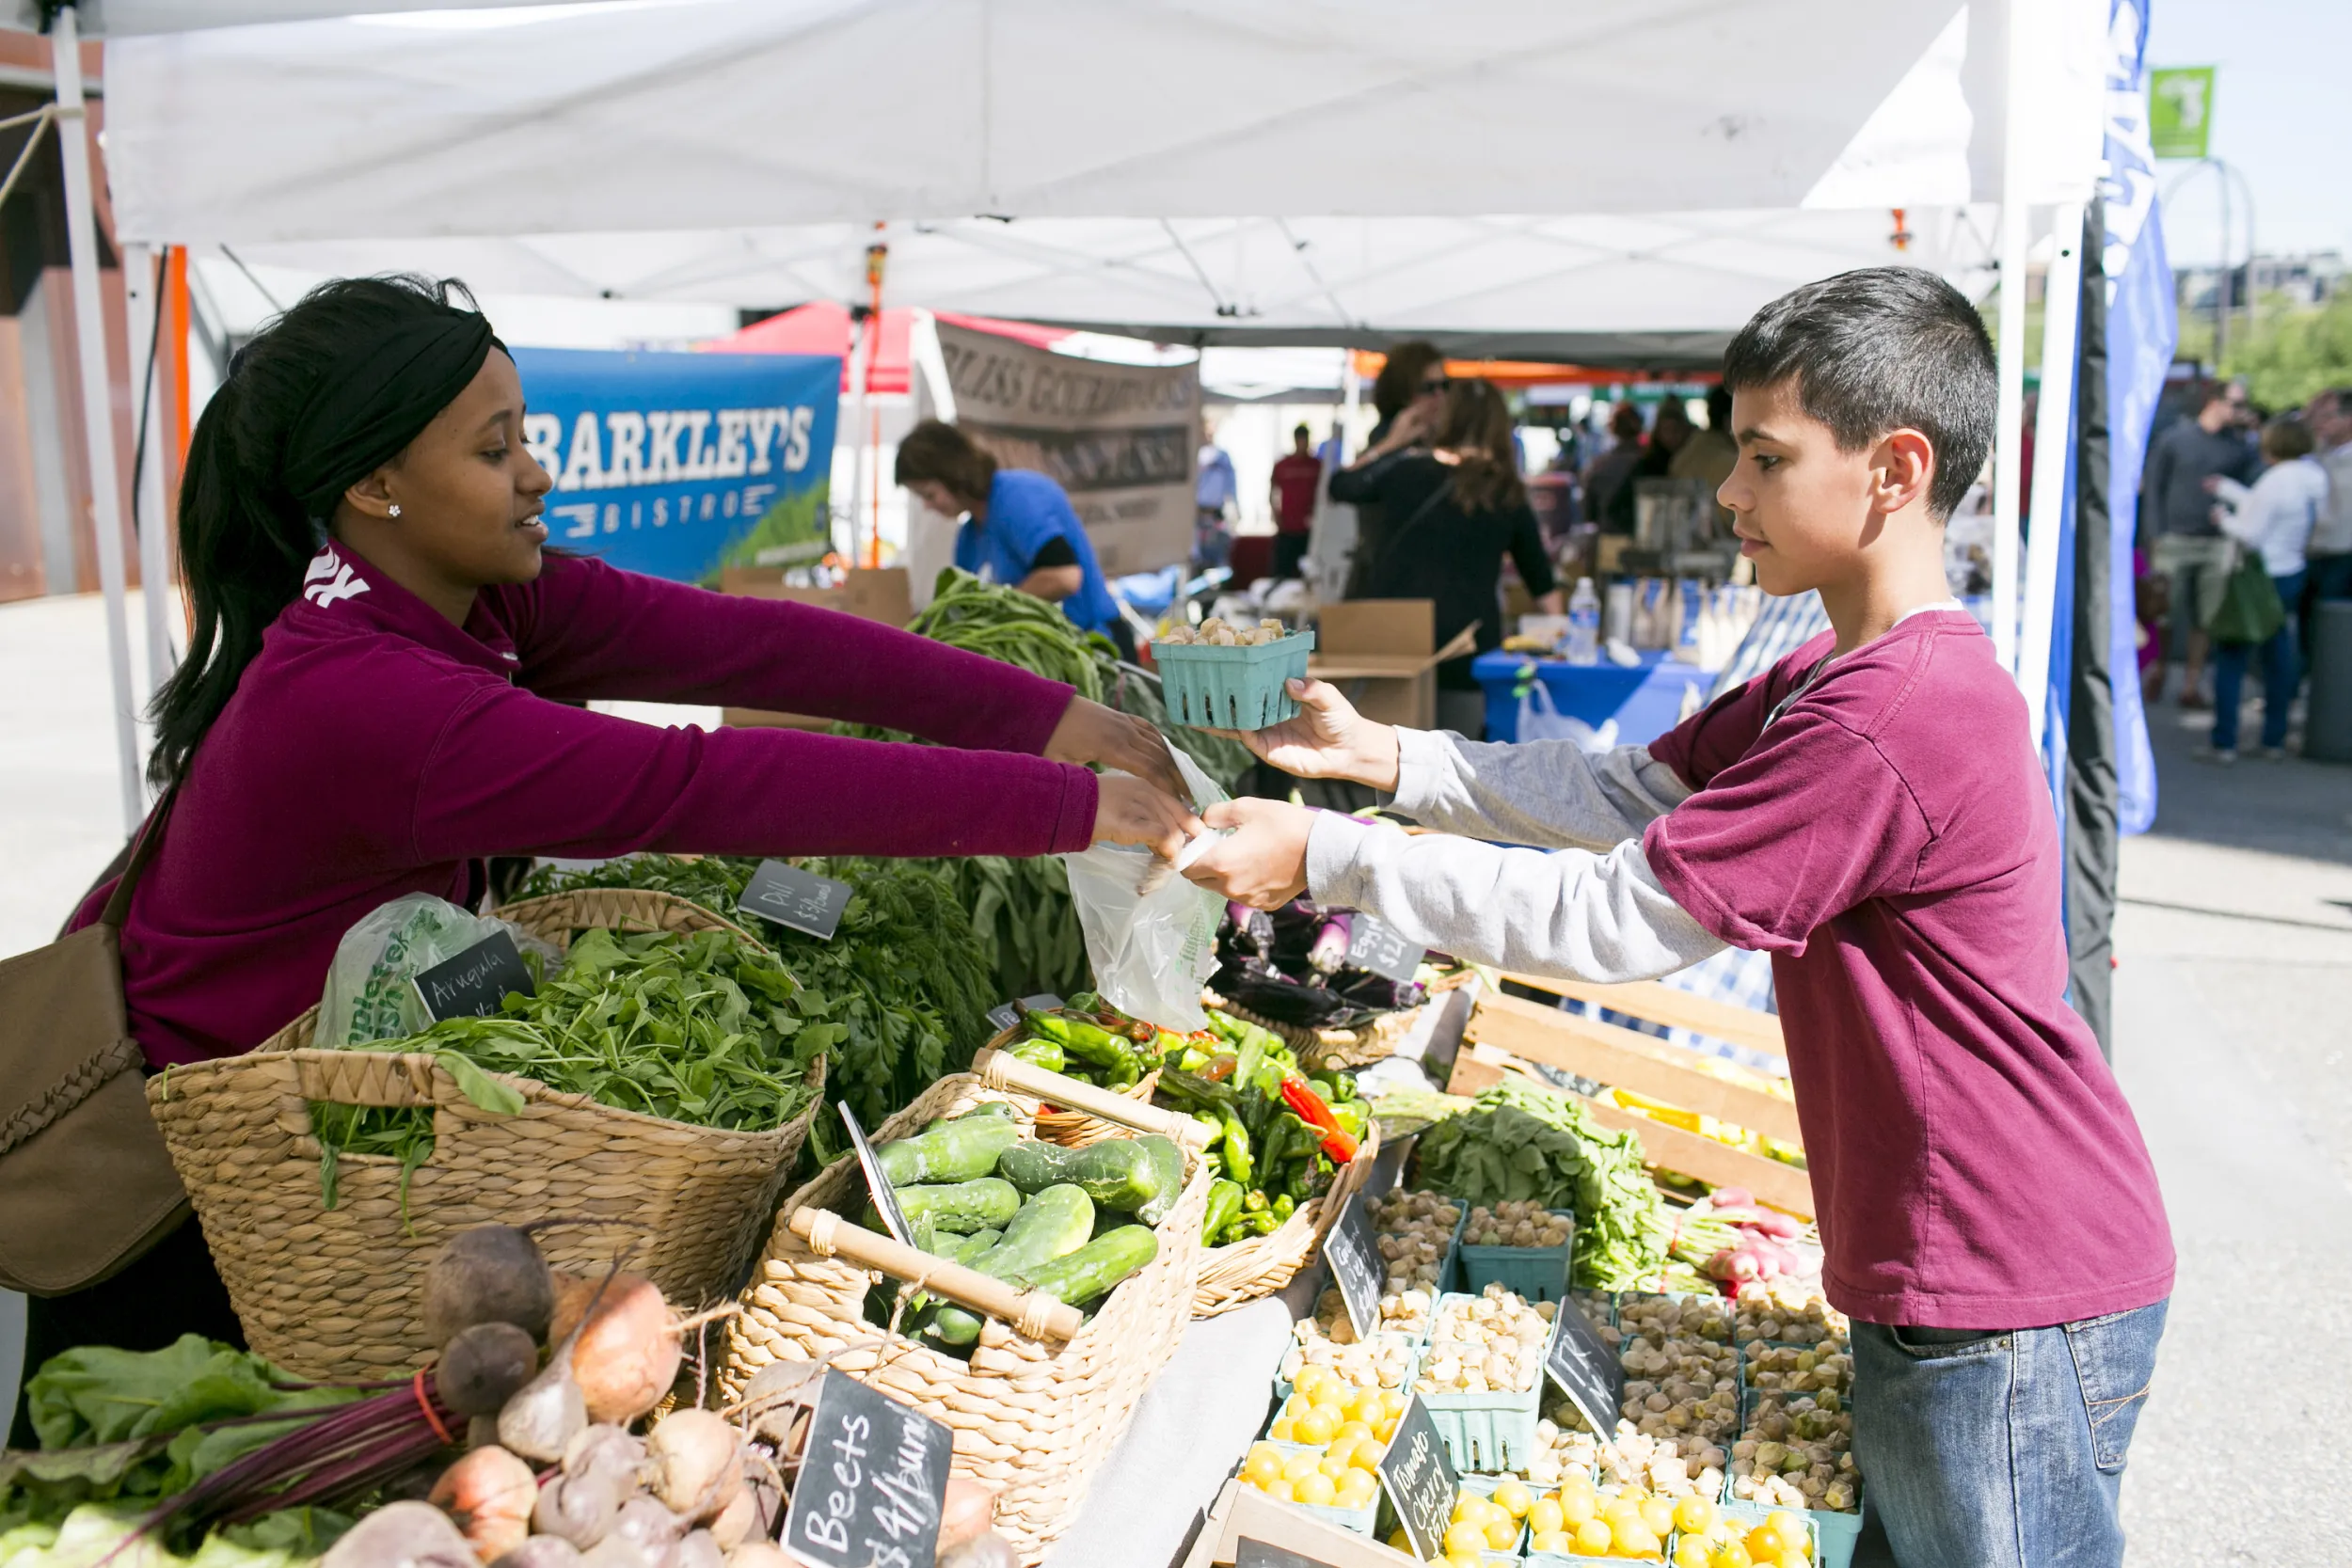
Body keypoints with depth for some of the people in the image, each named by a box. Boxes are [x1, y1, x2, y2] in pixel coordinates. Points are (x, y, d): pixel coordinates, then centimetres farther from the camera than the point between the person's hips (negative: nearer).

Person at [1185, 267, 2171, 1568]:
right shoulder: (1828, 680, 9)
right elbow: (1625, 796, 8)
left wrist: (1323, 858, -18)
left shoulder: (1888, 720, -27)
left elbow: (1611, 918, -24)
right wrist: (1379, 756, -1)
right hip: (1949, 1280, 10)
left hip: (2010, 1315, -10)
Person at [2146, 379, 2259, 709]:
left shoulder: (2240, 448, 8)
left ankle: (2191, 686, 10)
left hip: (2217, 546, 2)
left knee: (2206, 620, 3)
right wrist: (2157, 536, -2)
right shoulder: (2173, 439, 2)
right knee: (2167, 616, -1)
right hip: (2176, 542, -2)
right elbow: (2155, 488, 4)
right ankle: (2157, 679, 13)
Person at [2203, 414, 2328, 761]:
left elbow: (2250, 534, -18)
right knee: (2279, 655, 14)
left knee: (2231, 657, -1)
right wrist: (2228, 489, 26)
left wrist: (2224, 518, 0)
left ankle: (2224, 742, -1)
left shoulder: (2275, 482, -20)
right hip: (2292, 574, 8)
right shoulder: (2316, 478, 5)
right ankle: (2275, 739, 19)